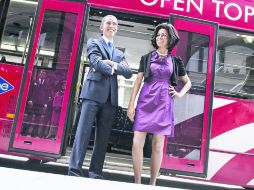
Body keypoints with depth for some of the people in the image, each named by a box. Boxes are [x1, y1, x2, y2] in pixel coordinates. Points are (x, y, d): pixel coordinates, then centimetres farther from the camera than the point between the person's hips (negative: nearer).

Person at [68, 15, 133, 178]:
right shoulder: (94, 43, 12)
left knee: (103, 136, 3)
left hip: (111, 97, 5)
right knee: (84, 131, -9)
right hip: (94, 92, -5)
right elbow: (97, 62, -7)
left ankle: (96, 171, 9)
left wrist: (114, 64, -5)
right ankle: (75, 169, -7)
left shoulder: (119, 54, 25)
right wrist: (113, 70, 1)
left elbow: (129, 73, 9)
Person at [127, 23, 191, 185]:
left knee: (158, 145, 1)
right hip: (145, 101, 0)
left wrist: (180, 94, 5)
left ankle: (153, 183, 14)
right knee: (137, 142, -8)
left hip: (164, 104, 0)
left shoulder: (175, 61, 11)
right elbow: (138, 82, 5)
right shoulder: (147, 58, 10)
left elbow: (188, 82, 22)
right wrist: (131, 104, -2)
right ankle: (137, 182, 4)